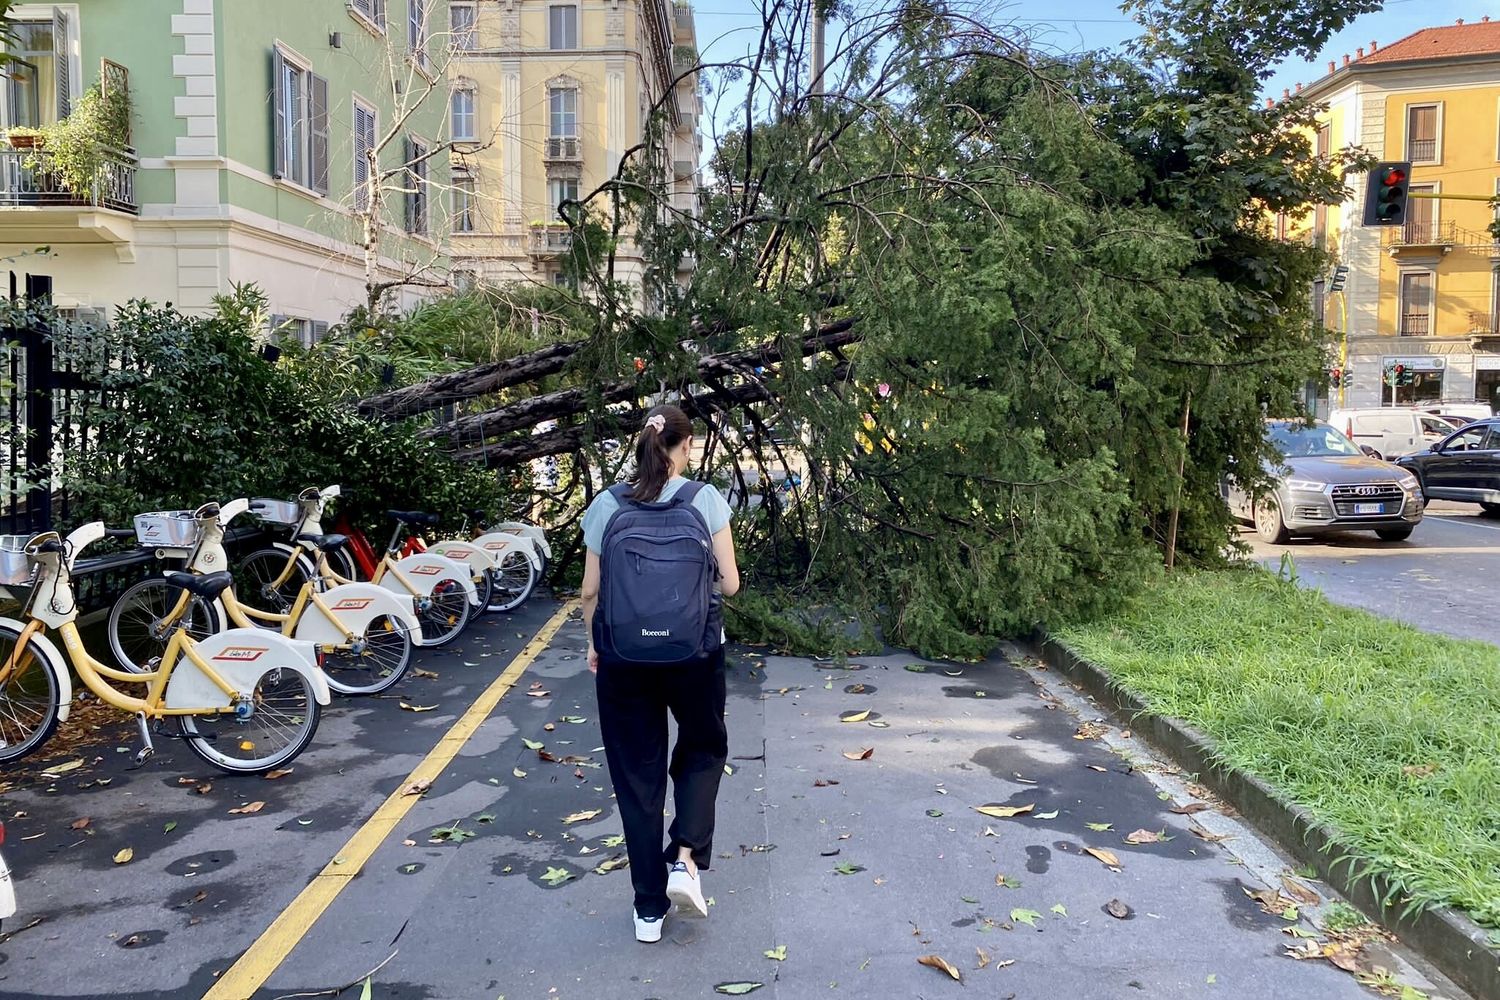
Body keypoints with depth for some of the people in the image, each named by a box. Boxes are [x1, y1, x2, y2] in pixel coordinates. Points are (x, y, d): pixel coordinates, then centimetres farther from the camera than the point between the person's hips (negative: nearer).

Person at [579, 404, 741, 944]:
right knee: (702, 750, 24)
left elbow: (591, 592, 1)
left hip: (623, 657, 1)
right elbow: (729, 583, -5)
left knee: (637, 774, 13)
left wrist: (595, 643, 17)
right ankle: (685, 859, 6)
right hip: (694, 652, -1)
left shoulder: (606, 505, -2)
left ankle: (650, 909, 20)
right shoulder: (706, 499, -6)